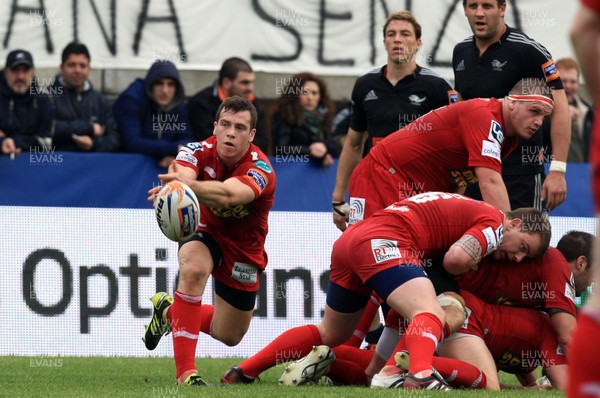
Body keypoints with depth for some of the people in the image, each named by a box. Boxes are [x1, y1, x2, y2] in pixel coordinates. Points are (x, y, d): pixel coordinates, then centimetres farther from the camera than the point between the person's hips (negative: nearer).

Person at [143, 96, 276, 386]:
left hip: (244, 248, 1)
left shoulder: (260, 169, -31)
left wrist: (189, 186, -73)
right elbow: (180, 171, -47)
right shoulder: (200, 151, -23)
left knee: (229, 336, 10)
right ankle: (185, 372, -33)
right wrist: (176, 179, -74)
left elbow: (228, 195, -53)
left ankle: (170, 311, 40)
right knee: (194, 269, -37)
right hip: (204, 230, -1)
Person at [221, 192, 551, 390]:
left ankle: (242, 373, 27)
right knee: (430, 315, -25)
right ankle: (420, 377, -54)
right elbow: (456, 258, -14)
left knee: (331, 334, 24)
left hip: (350, 241, 9)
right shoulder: (495, 221, -1)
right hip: (384, 241, -9)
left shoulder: (469, 211, 28)